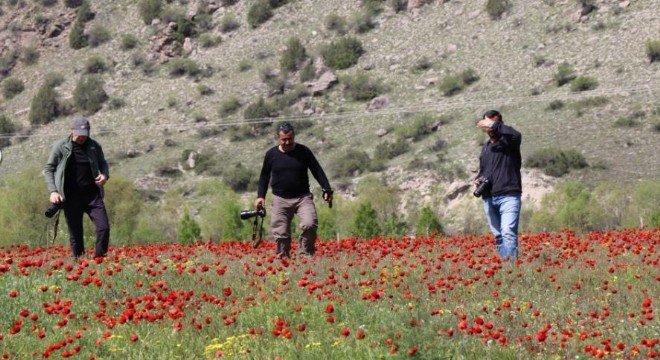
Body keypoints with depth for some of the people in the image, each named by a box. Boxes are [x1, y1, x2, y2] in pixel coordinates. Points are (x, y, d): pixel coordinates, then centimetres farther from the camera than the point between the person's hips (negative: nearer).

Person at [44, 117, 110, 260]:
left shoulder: (94, 146, 3)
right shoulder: (61, 147, -3)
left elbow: (102, 163, 20)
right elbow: (49, 169, 3)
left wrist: (105, 175, -4)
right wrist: (53, 191, -9)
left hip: (92, 195, 2)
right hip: (71, 197, -2)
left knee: (104, 227, -9)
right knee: (75, 234, 2)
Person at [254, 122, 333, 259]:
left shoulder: (303, 151, -2)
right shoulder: (271, 154, 1)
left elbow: (317, 171, 3)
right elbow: (264, 176, 13)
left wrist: (327, 190, -6)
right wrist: (260, 196, 4)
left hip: (303, 197, -1)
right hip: (280, 200, 1)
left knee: (310, 224, -22)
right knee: (280, 233, -1)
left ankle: (306, 255, -7)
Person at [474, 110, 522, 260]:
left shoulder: (508, 141, -1)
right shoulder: (486, 146, 21)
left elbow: (516, 135, -26)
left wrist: (493, 125, -24)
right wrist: (478, 179, 11)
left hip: (508, 195, -7)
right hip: (489, 197, 8)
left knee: (508, 233, -20)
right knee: (498, 236, 8)